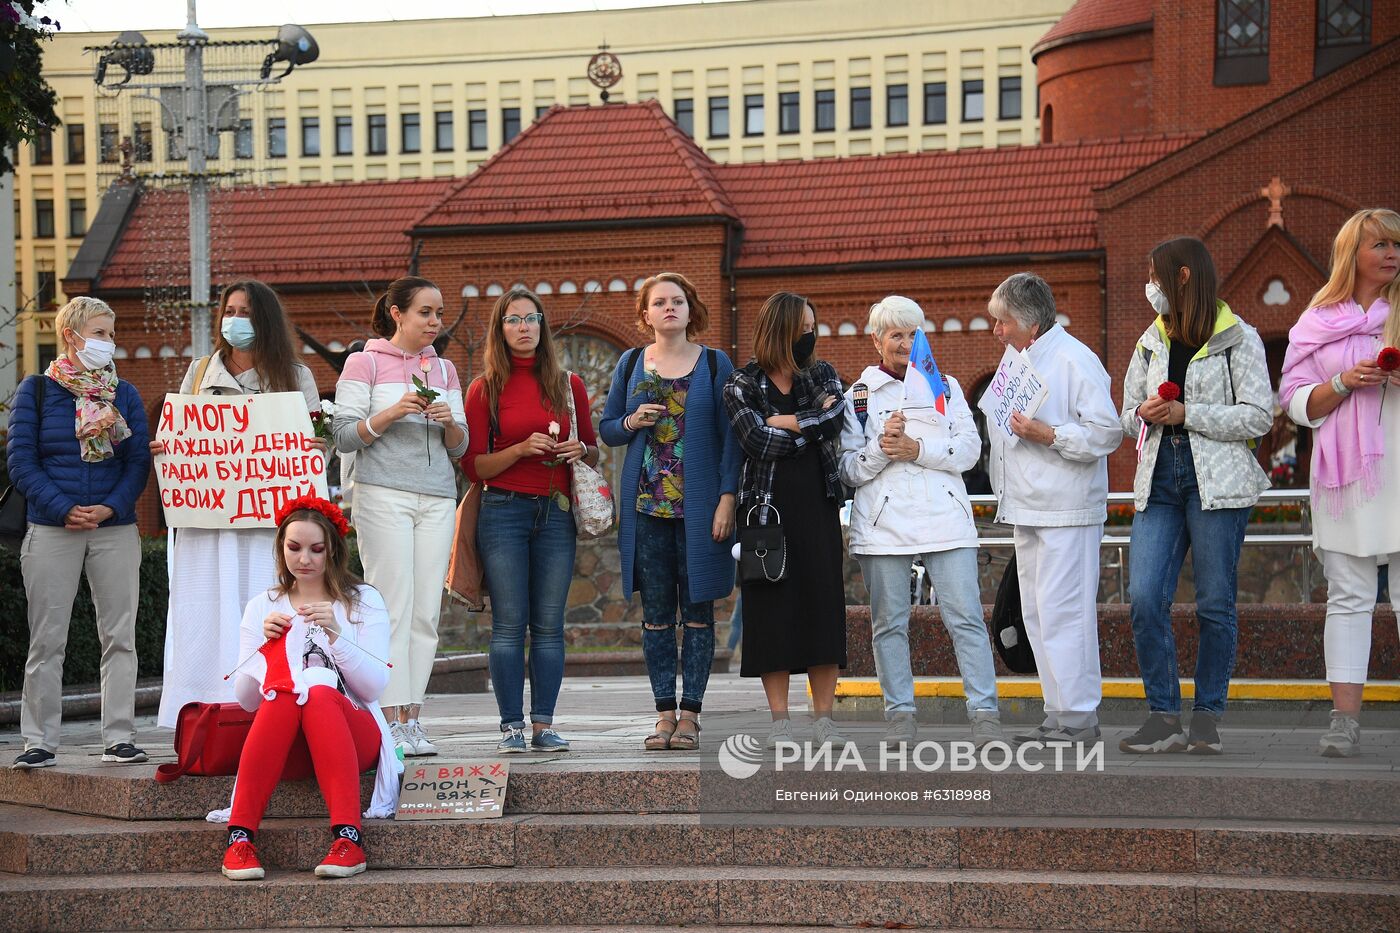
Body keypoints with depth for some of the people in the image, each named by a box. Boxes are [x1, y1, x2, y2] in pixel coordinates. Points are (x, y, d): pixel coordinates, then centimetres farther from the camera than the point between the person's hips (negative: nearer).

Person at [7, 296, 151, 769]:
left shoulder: (125, 394, 9)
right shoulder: (36, 390, 3)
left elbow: (140, 460, 4)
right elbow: (21, 459, -2)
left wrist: (110, 508, -12)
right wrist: (64, 510, -13)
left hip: (116, 530, 2)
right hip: (51, 531, -2)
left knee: (119, 636, 2)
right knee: (47, 639, 1)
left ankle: (119, 738, 8)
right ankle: (39, 741, 8)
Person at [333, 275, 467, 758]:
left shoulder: (444, 369, 18)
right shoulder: (364, 363, 4)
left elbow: (460, 447, 17)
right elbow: (344, 437, -2)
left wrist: (450, 421, -4)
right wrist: (393, 413, -15)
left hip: (437, 497, 5)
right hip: (384, 495, -5)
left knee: (426, 611, -1)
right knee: (394, 606, -10)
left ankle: (411, 717, 2)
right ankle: (391, 719, -9)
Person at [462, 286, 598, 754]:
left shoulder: (568, 385, 11)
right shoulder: (484, 389, 4)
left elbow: (594, 452, 18)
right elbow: (474, 465, 0)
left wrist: (581, 450, -5)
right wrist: (521, 449, -14)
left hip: (556, 513, 2)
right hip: (503, 513, -2)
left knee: (549, 624, 2)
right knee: (509, 623, -4)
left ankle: (543, 724, 6)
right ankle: (511, 727, 0)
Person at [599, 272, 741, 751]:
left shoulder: (715, 364, 4)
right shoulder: (631, 363, 10)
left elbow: (730, 437, 1)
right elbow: (606, 429, 15)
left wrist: (727, 498, -8)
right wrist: (632, 422, -7)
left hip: (699, 507, -2)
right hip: (647, 507, 2)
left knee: (698, 611, 0)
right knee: (656, 613, 3)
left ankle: (690, 714, 4)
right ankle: (664, 713, 8)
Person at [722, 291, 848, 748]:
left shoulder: (822, 373, 10)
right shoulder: (741, 384, 1)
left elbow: (835, 418, -9)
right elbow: (758, 442, -13)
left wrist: (783, 422, -8)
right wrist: (812, 422, -7)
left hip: (818, 505, 2)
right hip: (767, 507, -2)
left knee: (823, 602, -1)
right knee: (772, 607, -2)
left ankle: (823, 718, 6)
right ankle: (779, 720, 5)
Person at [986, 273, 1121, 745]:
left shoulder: (1075, 360, -11)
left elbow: (1107, 432, -16)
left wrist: (1047, 435, -21)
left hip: (1066, 511, -9)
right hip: (1027, 510, 10)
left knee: (1061, 613, -10)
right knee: (1037, 615, 11)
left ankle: (1078, 717, -5)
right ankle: (1060, 713, 17)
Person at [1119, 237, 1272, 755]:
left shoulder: (1238, 339, 1)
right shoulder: (1151, 343, 18)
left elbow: (1259, 416, -6)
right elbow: (1128, 417, 22)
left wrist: (1186, 414, -12)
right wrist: (1145, 415, -2)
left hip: (1218, 484, -5)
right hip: (1159, 483, 5)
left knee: (1215, 604, -1)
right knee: (1145, 600, -8)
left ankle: (1207, 717, 9)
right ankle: (1164, 717, -1)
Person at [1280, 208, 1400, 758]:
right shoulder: (1319, 322, 12)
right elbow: (1297, 402, 8)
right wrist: (1345, 382, -9)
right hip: (1346, 473, 1)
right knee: (1348, 597, -1)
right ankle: (1344, 721, -2)